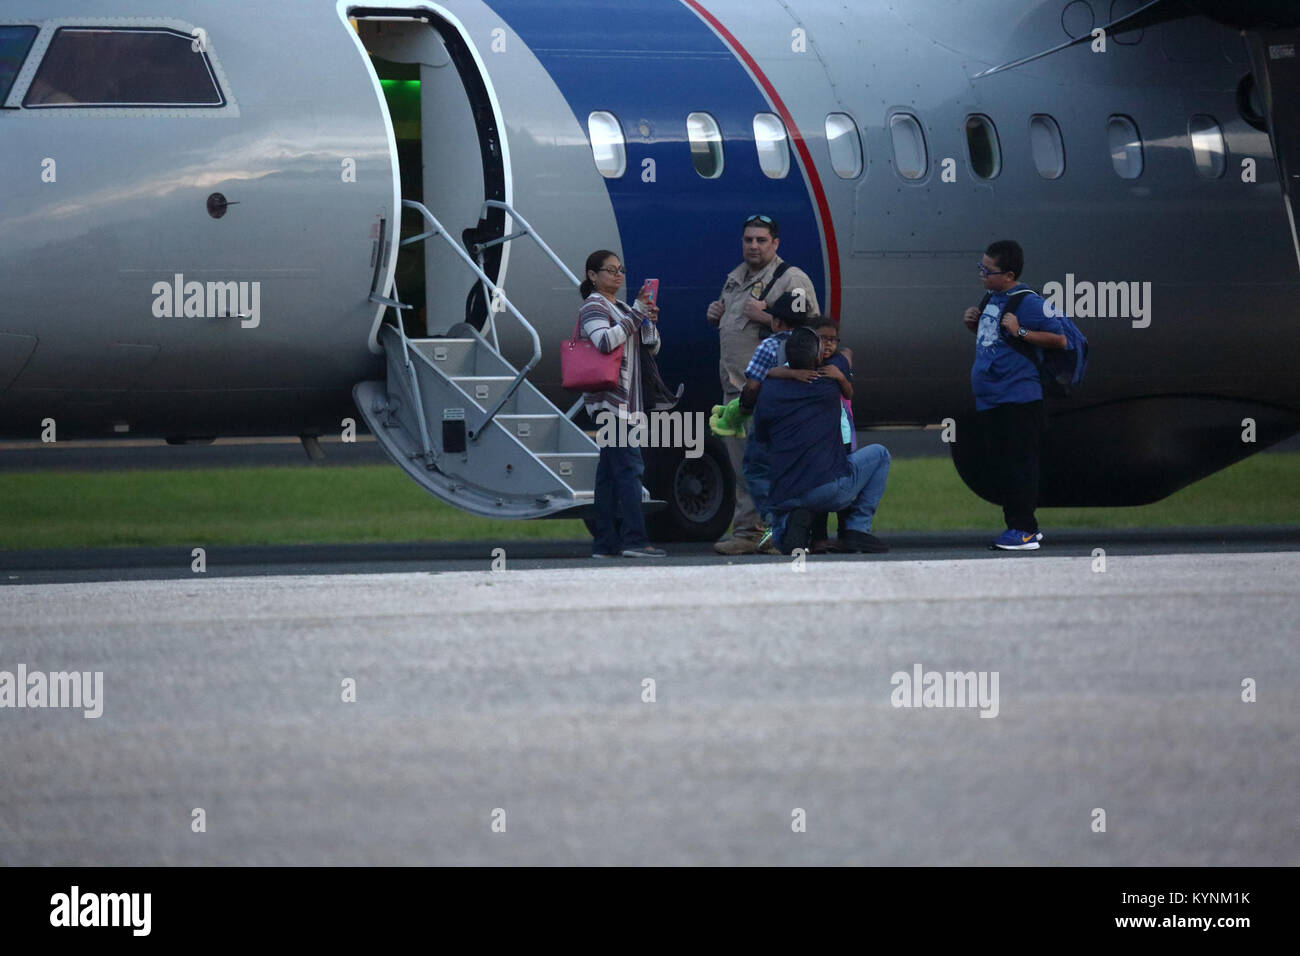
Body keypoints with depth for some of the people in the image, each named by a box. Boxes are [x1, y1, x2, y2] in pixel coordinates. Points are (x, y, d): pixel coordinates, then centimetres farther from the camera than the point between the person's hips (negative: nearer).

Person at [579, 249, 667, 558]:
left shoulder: (621, 308, 22)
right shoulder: (593, 307, -6)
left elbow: (652, 347, 21)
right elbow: (605, 341, -25)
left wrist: (650, 320, 3)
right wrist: (635, 315, -18)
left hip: (626, 401, 9)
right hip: (608, 398, -9)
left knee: (610, 471, 7)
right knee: (629, 465, -17)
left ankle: (605, 543, 6)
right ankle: (634, 539, -23)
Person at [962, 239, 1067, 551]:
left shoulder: (1028, 302, -12)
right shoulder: (993, 299, 14)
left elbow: (1059, 339, -15)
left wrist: (1020, 331, -21)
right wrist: (974, 323, 10)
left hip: (1018, 399, -9)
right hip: (989, 401, 9)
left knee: (1018, 464, -8)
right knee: (1001, 466, 11)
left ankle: (1024, 531, -6)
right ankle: (1025, 527, 18)